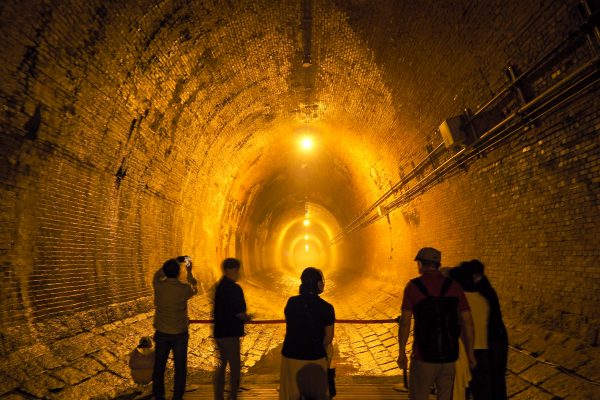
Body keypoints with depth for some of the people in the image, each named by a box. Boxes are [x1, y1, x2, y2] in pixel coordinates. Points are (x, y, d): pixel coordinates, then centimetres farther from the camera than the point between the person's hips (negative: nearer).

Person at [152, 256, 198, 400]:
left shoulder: (158, 285, -11)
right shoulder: (184, 288, -18)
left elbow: (158, 274, 13)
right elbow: (194, 289, 7)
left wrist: (173, 262, 14)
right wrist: (189, 272, 16)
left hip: (161, 333, 3)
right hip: (179, 333, -2)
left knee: (159, 367, 17)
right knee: (180, 368, 11)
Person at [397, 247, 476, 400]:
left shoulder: (413, 286, -9)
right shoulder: (454, 286, 0)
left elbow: (405, 322, -12)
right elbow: (467, 322, 0)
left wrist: (401, 352, -2)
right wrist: (470, 353, 10)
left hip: (423, 355, -3)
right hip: (449, 355, 3)